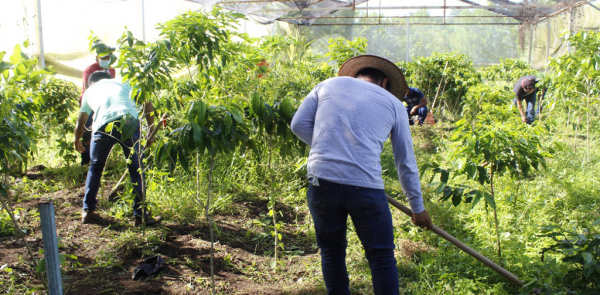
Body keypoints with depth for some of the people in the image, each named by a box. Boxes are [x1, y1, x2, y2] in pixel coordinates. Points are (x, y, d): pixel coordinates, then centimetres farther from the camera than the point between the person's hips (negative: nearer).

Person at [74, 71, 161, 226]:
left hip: (103, 126, 1)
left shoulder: (90, 90, 32)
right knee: (136, 170, 11)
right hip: (129, 122, 0)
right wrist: (151, 130, 22)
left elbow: (80, 123, 34)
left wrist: (77, 143, 52)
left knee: (95, 168, 23)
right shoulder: (122, 85, 32)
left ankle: (88, 211, 30)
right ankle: (140, 215, 12)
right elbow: (147, 103, 19)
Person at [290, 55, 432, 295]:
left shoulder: (329, 85, 16)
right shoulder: (393, 103, 13)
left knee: (331, 251, 20)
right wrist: (418, 207, 23)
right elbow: (406, 162, 15)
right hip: (365, 186, -2)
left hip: (321, 182, 2)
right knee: (382, 257, 13)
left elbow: (299, 124, 11)